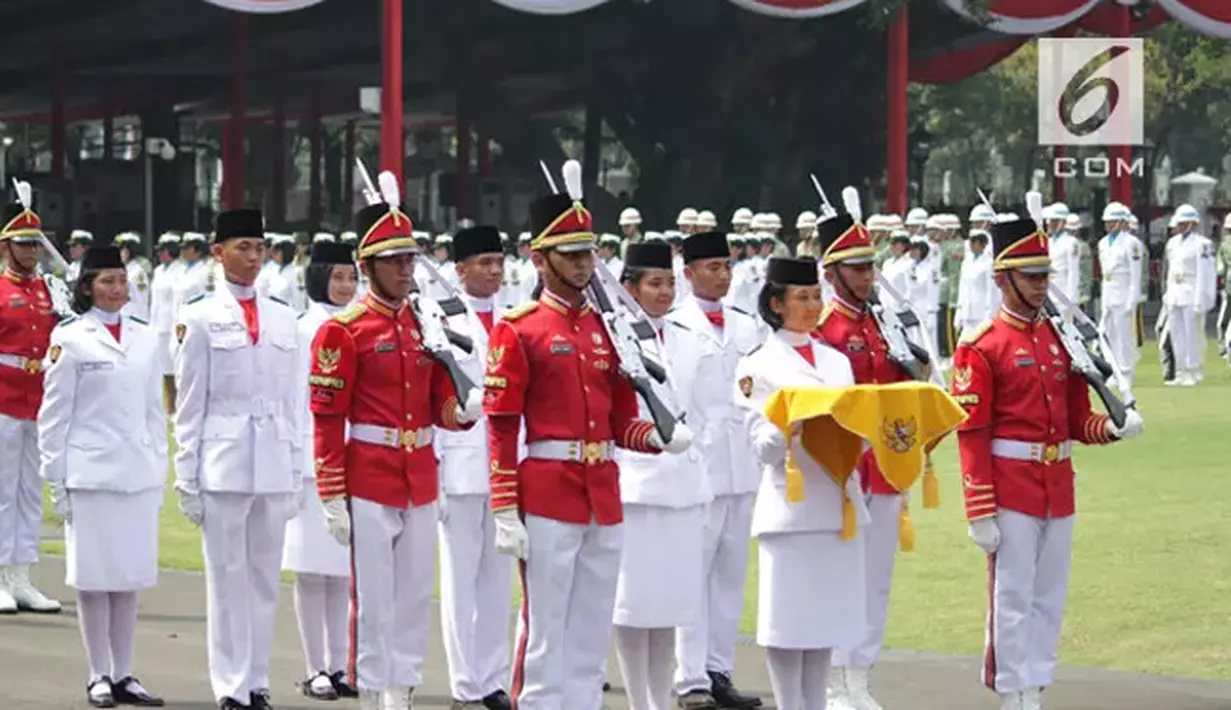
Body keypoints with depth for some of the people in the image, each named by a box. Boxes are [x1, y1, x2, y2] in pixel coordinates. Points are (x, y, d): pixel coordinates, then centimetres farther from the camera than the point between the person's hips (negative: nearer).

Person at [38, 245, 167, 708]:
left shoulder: (145, 339, 10)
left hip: (138, 475, 4)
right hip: (90, 474, -4)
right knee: (93, 576, 1)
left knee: (130, 576, 7)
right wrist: (56, 480, -5)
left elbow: (155, 410, 14)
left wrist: (160, 470, 10)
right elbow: (54, 414, -2)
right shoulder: (70, 339, -3)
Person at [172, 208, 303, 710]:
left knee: (265, 576, 7)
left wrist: (297, 470, 10)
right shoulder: (200, 319, -1)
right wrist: (187, 477, -4)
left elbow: (291, 400, 13)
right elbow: (189, 405, -1)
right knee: (227, 576, -1)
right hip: (223, 465, -4)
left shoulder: (283, 319, 11)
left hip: (274, 465, 4)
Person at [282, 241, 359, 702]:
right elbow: (294, 401, -5)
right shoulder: (302, 330, -4)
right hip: (317, 461, -5)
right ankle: (315, 670, 5)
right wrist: (294, 466, -8)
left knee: (345, 570, 8)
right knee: (313, 571, 0)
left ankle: (339, 666, 13)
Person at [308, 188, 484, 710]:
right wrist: (333, 499, -13)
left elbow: (441, 408, 11)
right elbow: (327, 420, -10)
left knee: (415, 598, 9)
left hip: (420, 481, 6)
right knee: (373, 601, -3)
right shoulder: (343, 332, -8)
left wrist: (468, 408, -13)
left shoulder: (426, 327, 10)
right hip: (369, 485, -6)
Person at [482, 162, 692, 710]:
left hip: (604, 498, 6)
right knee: (545, 632, -4)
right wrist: (505, 513, -13)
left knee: (593, 635, 8)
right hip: (547, 496, -6)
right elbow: (501, 428, -8)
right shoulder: (518, 331, -5)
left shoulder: (607, 328, 13)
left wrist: (659, 437, -6)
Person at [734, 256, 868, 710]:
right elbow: (765, 448, -7)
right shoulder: (758, 367, -2)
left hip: (840, 506, 5)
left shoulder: (837, 362, 14)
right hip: (790, 508, -5)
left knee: (828, 611, 8)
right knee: (788, 618, -3)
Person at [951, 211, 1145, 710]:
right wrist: (980, 513, -15)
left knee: (1049, 597, 9)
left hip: (1058, 488, 6)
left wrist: (1113, 428, -8)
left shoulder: (1060, 338, 11)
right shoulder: (981, 346, -9)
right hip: (1011, 491, -6)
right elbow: (971, 434, -11)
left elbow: (1076, 420, 14)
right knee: (1013, 597, -2)